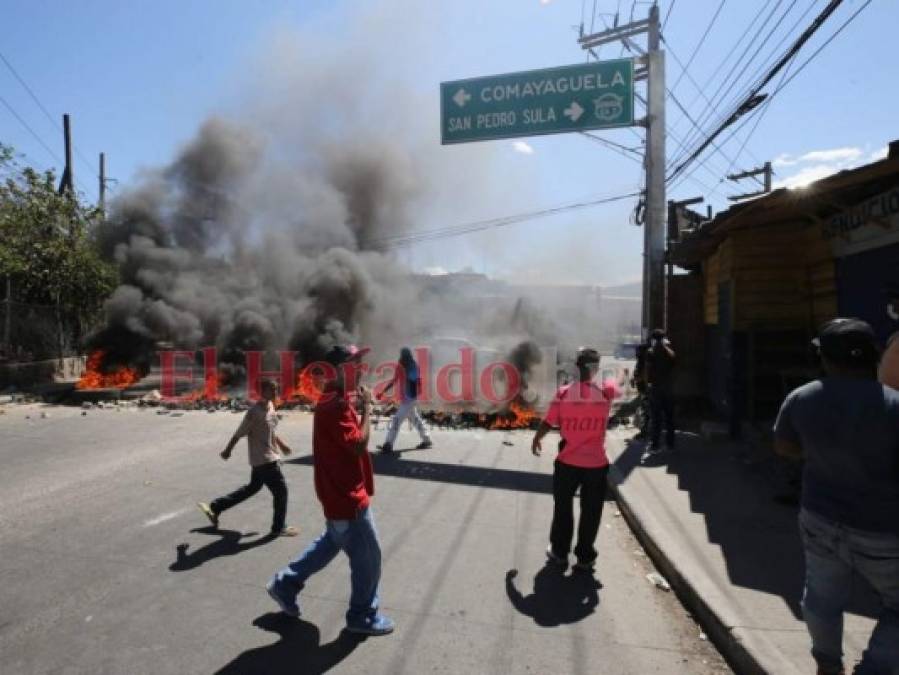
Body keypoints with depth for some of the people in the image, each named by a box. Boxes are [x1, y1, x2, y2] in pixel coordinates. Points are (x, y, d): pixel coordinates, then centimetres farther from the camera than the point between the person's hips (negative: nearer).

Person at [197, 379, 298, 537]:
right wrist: (227, 451, -6)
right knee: (281, 490, 0)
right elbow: (239, 433, -15)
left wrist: (281, 444, 20)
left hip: (269, 457, 10)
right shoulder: (255, 412, -23)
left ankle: (215, 507, 33)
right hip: (264, 459, -10)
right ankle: (279, 528, 16)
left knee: (253, 487, 23)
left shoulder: (270, 406, 5)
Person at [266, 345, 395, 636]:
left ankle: (285, 583, 39)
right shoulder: (334, 405, -26)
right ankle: (363, 617, 26)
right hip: (347, 497, -10)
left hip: (342, 493, 10)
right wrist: (367, 407, -22)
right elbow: (359, 445, -30)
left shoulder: (336, 398, 6)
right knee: (368, 557, 7)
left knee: (330, 543, 27)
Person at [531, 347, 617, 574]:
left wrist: (536, 440, 13)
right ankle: (585, 557, 24)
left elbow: (548, 423, -5)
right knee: (591, 512, 14)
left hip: (568, 462, 0)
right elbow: (614, 384, 16)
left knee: (563, 507, 17)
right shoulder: (606, 392, -9)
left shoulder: (563, 393, -12)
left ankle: (559, 552, 28)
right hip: (596, 463, 0)